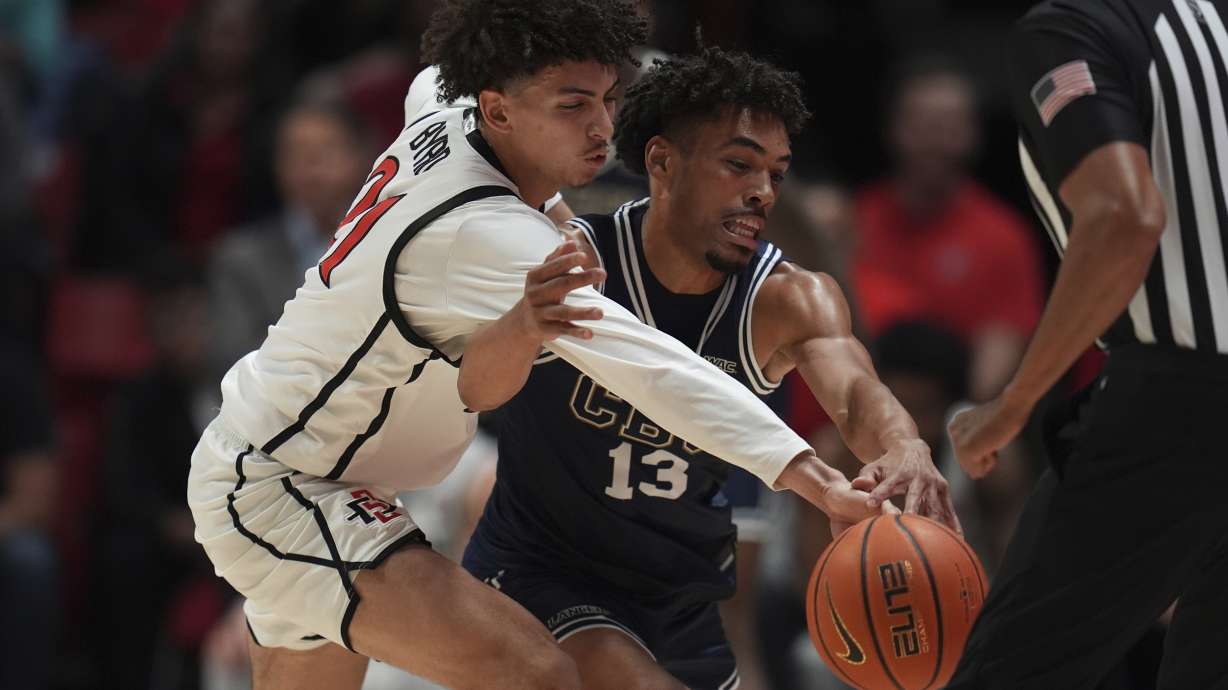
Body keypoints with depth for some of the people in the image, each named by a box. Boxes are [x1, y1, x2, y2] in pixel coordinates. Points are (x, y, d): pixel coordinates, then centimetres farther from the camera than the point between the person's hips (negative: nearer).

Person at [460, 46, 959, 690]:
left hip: (682, 602, 5)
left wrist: (904, 451, -55)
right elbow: (477, 389, -36)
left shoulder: (789, 300, -11)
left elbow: (855, 393, -30)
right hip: (538, 572, -5)